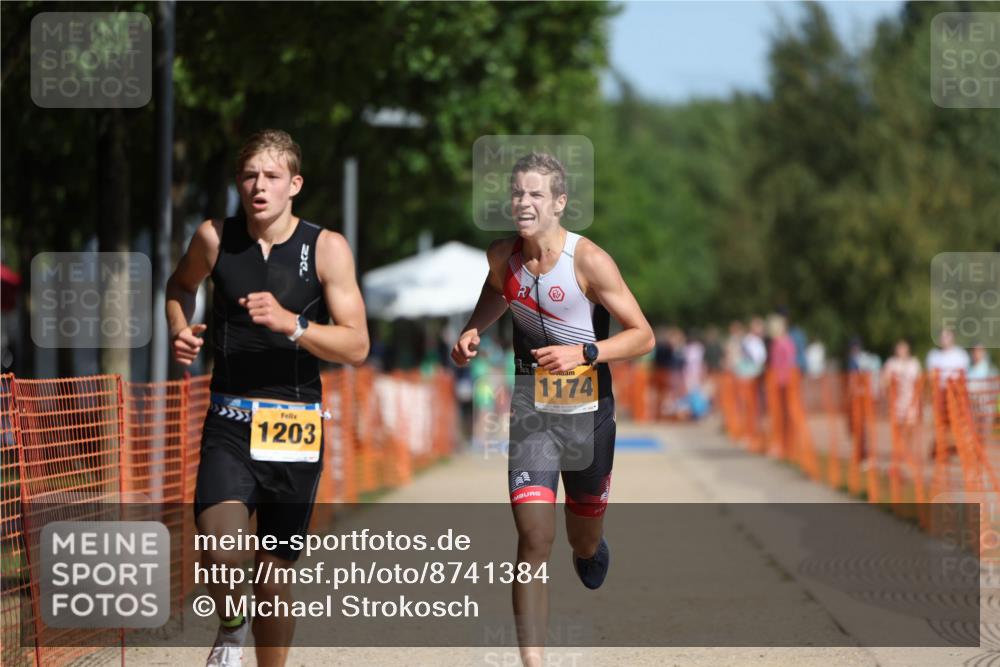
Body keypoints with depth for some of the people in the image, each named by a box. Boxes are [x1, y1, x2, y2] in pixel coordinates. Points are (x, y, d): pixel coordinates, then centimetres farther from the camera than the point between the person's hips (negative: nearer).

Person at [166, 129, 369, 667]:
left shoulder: (326, 248, -4)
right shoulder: (215, 238, 2)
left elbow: (356, 347, -8)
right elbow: (180, 285, 25)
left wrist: (290, 324, -23)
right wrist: (180, 330, 4)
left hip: (295, 424, 0)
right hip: (229, 421, 0)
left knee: (274, 573, 5)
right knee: (222, 554, -22)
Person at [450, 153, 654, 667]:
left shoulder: (589, 261, -18)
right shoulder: (502, 256, -4)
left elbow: (643, 336, -14)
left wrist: (584, 353, -28)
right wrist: (472, 331, 4)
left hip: (588, 412, -1)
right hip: (531, 411, 1)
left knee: (585, 540, 18)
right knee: (534, 538, -15)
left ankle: (590, 547, 58)